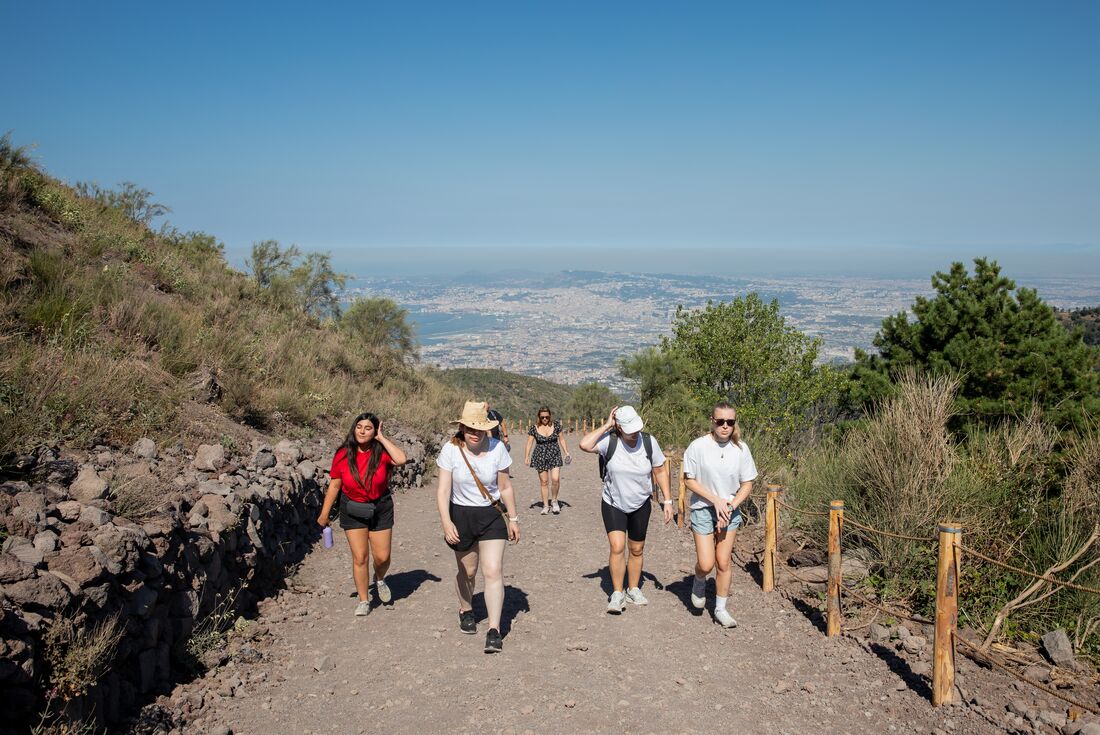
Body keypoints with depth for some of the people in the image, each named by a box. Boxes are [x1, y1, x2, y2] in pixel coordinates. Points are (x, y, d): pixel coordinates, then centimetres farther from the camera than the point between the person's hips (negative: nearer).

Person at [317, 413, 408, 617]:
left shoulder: (381, 452, -14)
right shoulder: (343, 455, -11)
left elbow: (401, 459, -35)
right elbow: (334, 486, -2)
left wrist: (382, 438, -25)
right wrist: (324, 514, 2)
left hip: (380, 509, 0)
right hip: (353, 511, 0)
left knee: (382, 557, 3)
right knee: (359, 556, 0)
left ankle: (379, 579, 38)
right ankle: (364, 600, 17)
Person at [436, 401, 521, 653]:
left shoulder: (497, 448, -10)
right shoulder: (451, 449, -13)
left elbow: (505, 488, 1)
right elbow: (443, 490, -14)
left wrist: (513, 519, 6)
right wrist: (446, 522, -26)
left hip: (491, 516, 0)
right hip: (461, 516, 0)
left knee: (493, 572, -11)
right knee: (467, 571, 15)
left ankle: (494, 630, -4)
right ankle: (465, 610, 44)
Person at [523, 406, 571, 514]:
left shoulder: (556, 425, -1)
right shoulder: (534, 429, -4)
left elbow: (561, 439, 8)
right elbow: (529, 443, -3)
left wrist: (566, 453, 3)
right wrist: (526, 457, -14)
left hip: (555, 455, 0)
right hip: (540, 456, 0)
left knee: (555, 479, -15)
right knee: (544, 481, 3)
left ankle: (554, 501, 9)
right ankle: (546, 506, 16)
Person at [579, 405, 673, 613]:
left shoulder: (649, 442, -15)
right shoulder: (609, 441, -20)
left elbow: (660, 471, -3)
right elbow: (584, 445, -37)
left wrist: (667, 501, -5)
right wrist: (606, 425, -30)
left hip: (640, 505, 2)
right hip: (613, 504, -2)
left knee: (636, 550, 14)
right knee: (617, 547, -16)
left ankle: (633, 590, 33)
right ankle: (617, 594, 0)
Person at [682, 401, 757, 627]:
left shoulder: (741, 448, -7)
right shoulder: (698, 446, -15)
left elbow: (747, 485, 0)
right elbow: (689, 481, -9)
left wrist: (730, 506, -12)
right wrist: (715, 500, -15)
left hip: (730, 511, 2)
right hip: (703, 509, -2)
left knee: (723, 563, 6)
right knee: (706, 564, -6)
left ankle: (721, 609, 22)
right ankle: (699, 583, 30)